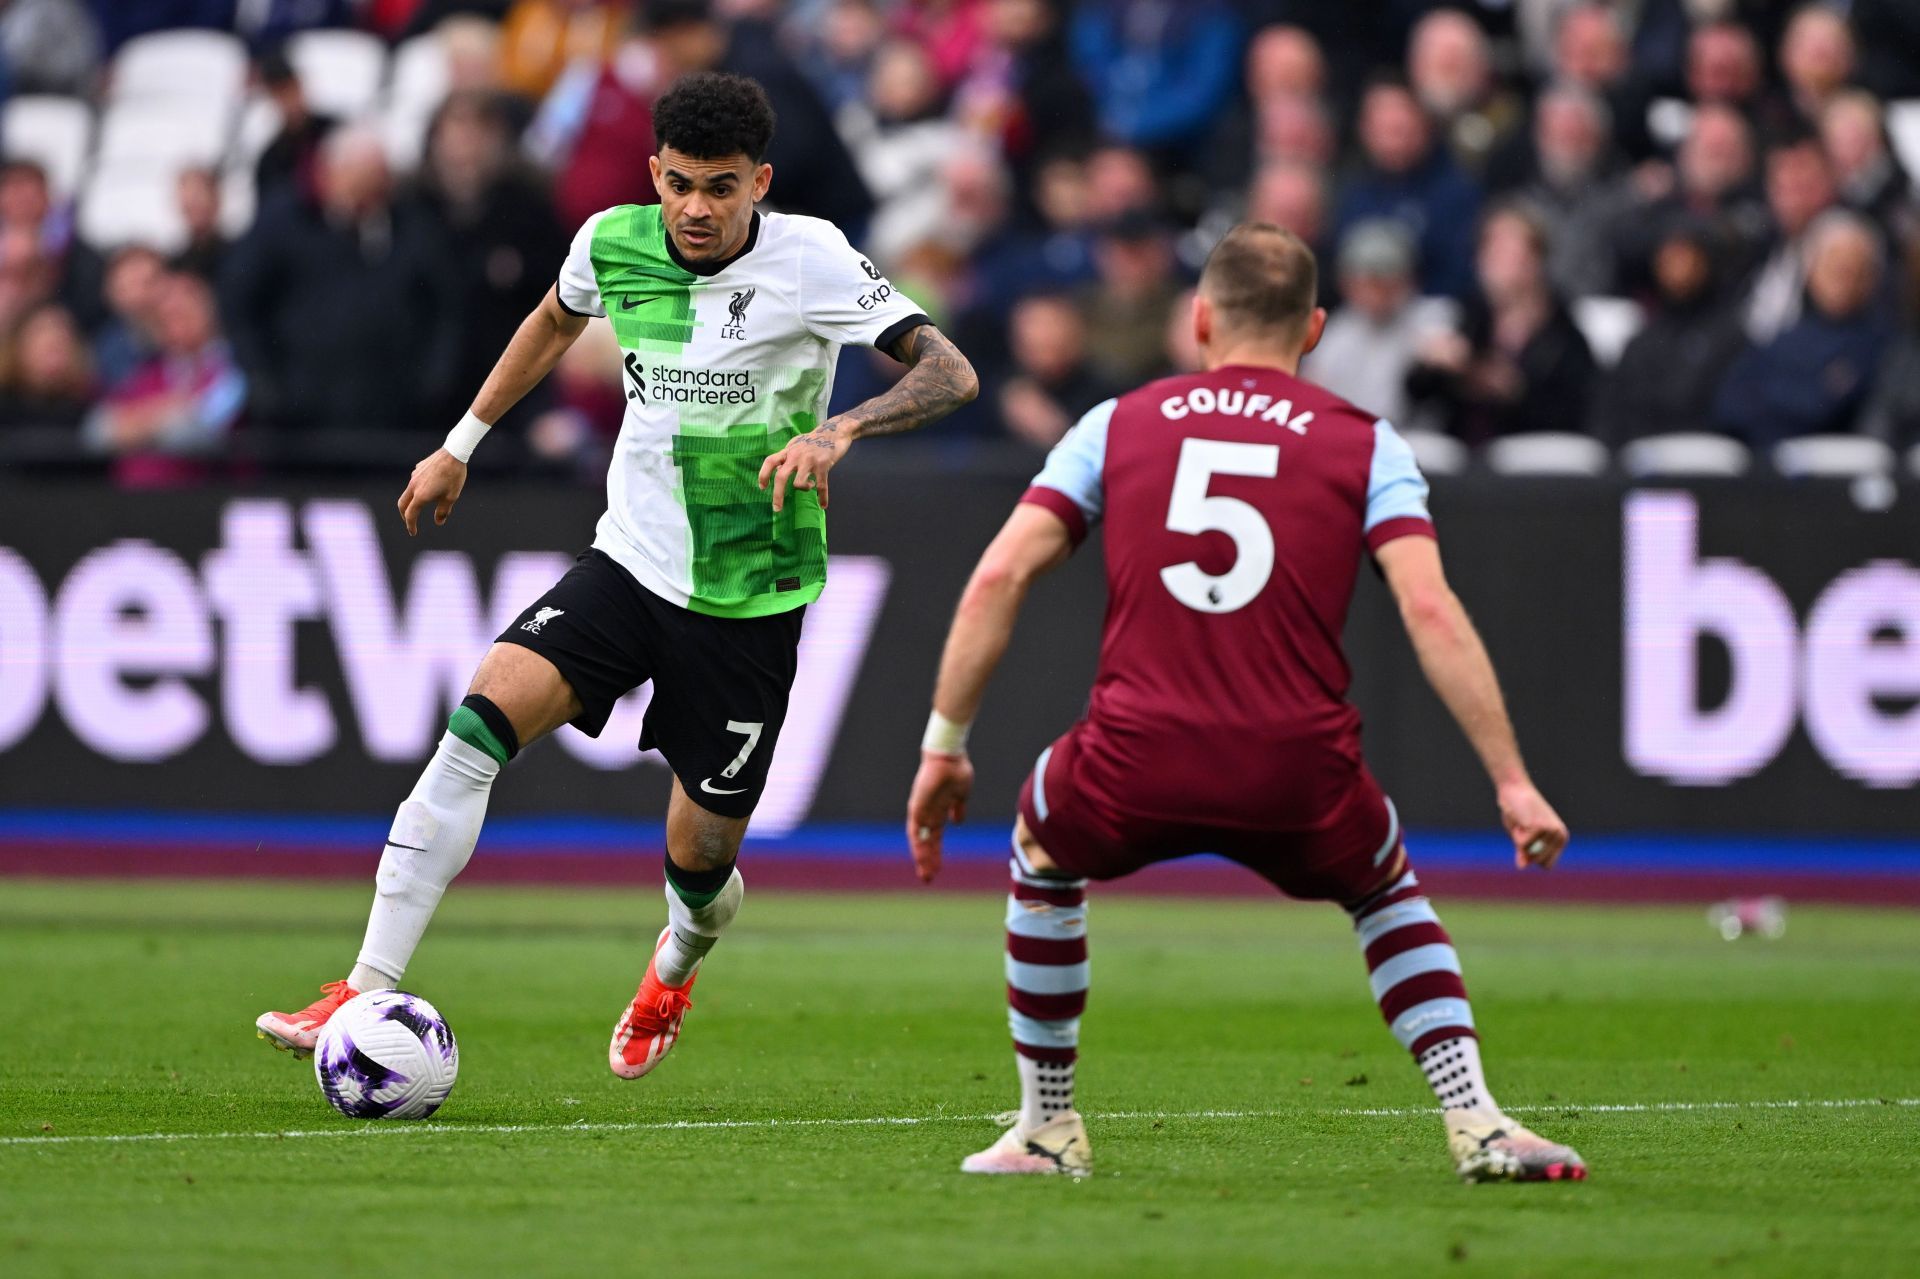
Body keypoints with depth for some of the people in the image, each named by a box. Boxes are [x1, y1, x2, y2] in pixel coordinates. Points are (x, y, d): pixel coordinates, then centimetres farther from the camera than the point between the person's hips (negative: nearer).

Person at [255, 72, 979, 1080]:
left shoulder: (809, 259, -15)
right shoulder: (613, 243, -2)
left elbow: (950, 373, -19)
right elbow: (555, 320, 22)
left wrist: (842, 427, -36)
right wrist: (462, 443, 24)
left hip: (749, 605, -3)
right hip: (629, 564, 3)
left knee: (699, 859, 4)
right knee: (482, 721, -22)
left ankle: (676, 966, 45)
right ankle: (368, 996, -22)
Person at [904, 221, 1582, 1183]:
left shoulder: (1120, 424, 15)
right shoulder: (1364, 444, 11)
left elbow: (998, 578, 7)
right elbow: (1430, 610, -2)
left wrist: (944, 745, 13)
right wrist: (1512, 782, -2)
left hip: (1136, 766, 0)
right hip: (1298, 776, 0)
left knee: (1043, 856, 34)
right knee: (1388, 891, 31)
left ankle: (1046, 1130, 35)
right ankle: (1477, 1122, 15)